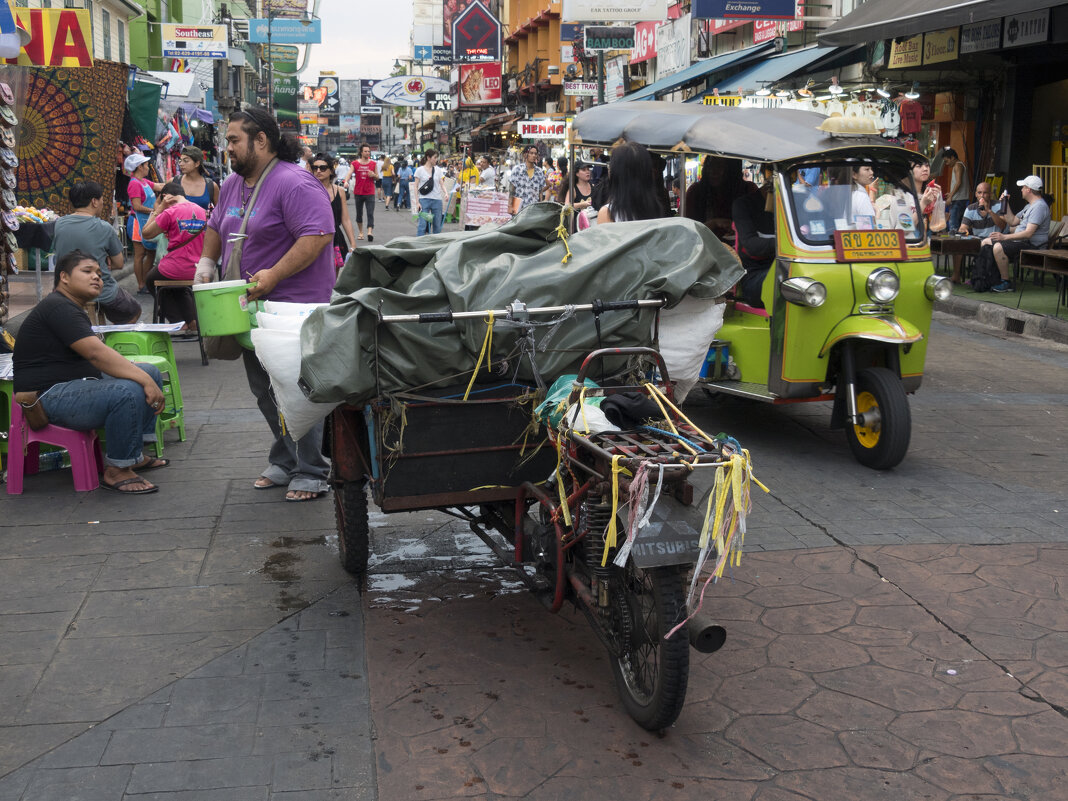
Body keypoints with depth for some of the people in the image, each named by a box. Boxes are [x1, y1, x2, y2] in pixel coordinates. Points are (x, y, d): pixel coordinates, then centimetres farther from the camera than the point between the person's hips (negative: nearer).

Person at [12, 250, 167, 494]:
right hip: (48, 398, -11)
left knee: (151, 372, 10)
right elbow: (96, 353, -26)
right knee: (129, 391, -33)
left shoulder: (73, 309, 20)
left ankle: (134, 454, 11)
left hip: (77, 384, 12)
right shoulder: (59, 307, -15)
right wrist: (144, 381, -28)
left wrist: (147, 377, 7)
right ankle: (116, 471, -19)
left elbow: (96, 357, 19)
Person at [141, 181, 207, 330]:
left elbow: (147, 233, -3)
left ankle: (179, 323, 20)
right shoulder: (201, 211, 6)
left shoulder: (169, 213, -13)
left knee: (151, 280, 26)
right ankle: (193, 321, 26)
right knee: (180, 287, 38)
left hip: (176, 270, -6)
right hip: (197, 270, 6)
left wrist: (158, 209, -1)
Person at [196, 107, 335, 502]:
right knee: (264, 390, 15)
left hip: (295, 306, -9)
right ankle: (284, 461, 29)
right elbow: (216, 226, 29)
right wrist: (206, 262, 11)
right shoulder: (232, 185, 14)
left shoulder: (294, 183, -16)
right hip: (251, 307, 9)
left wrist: (273, 275, -28)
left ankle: (311, 472, 5)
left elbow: (318, 235, -25)